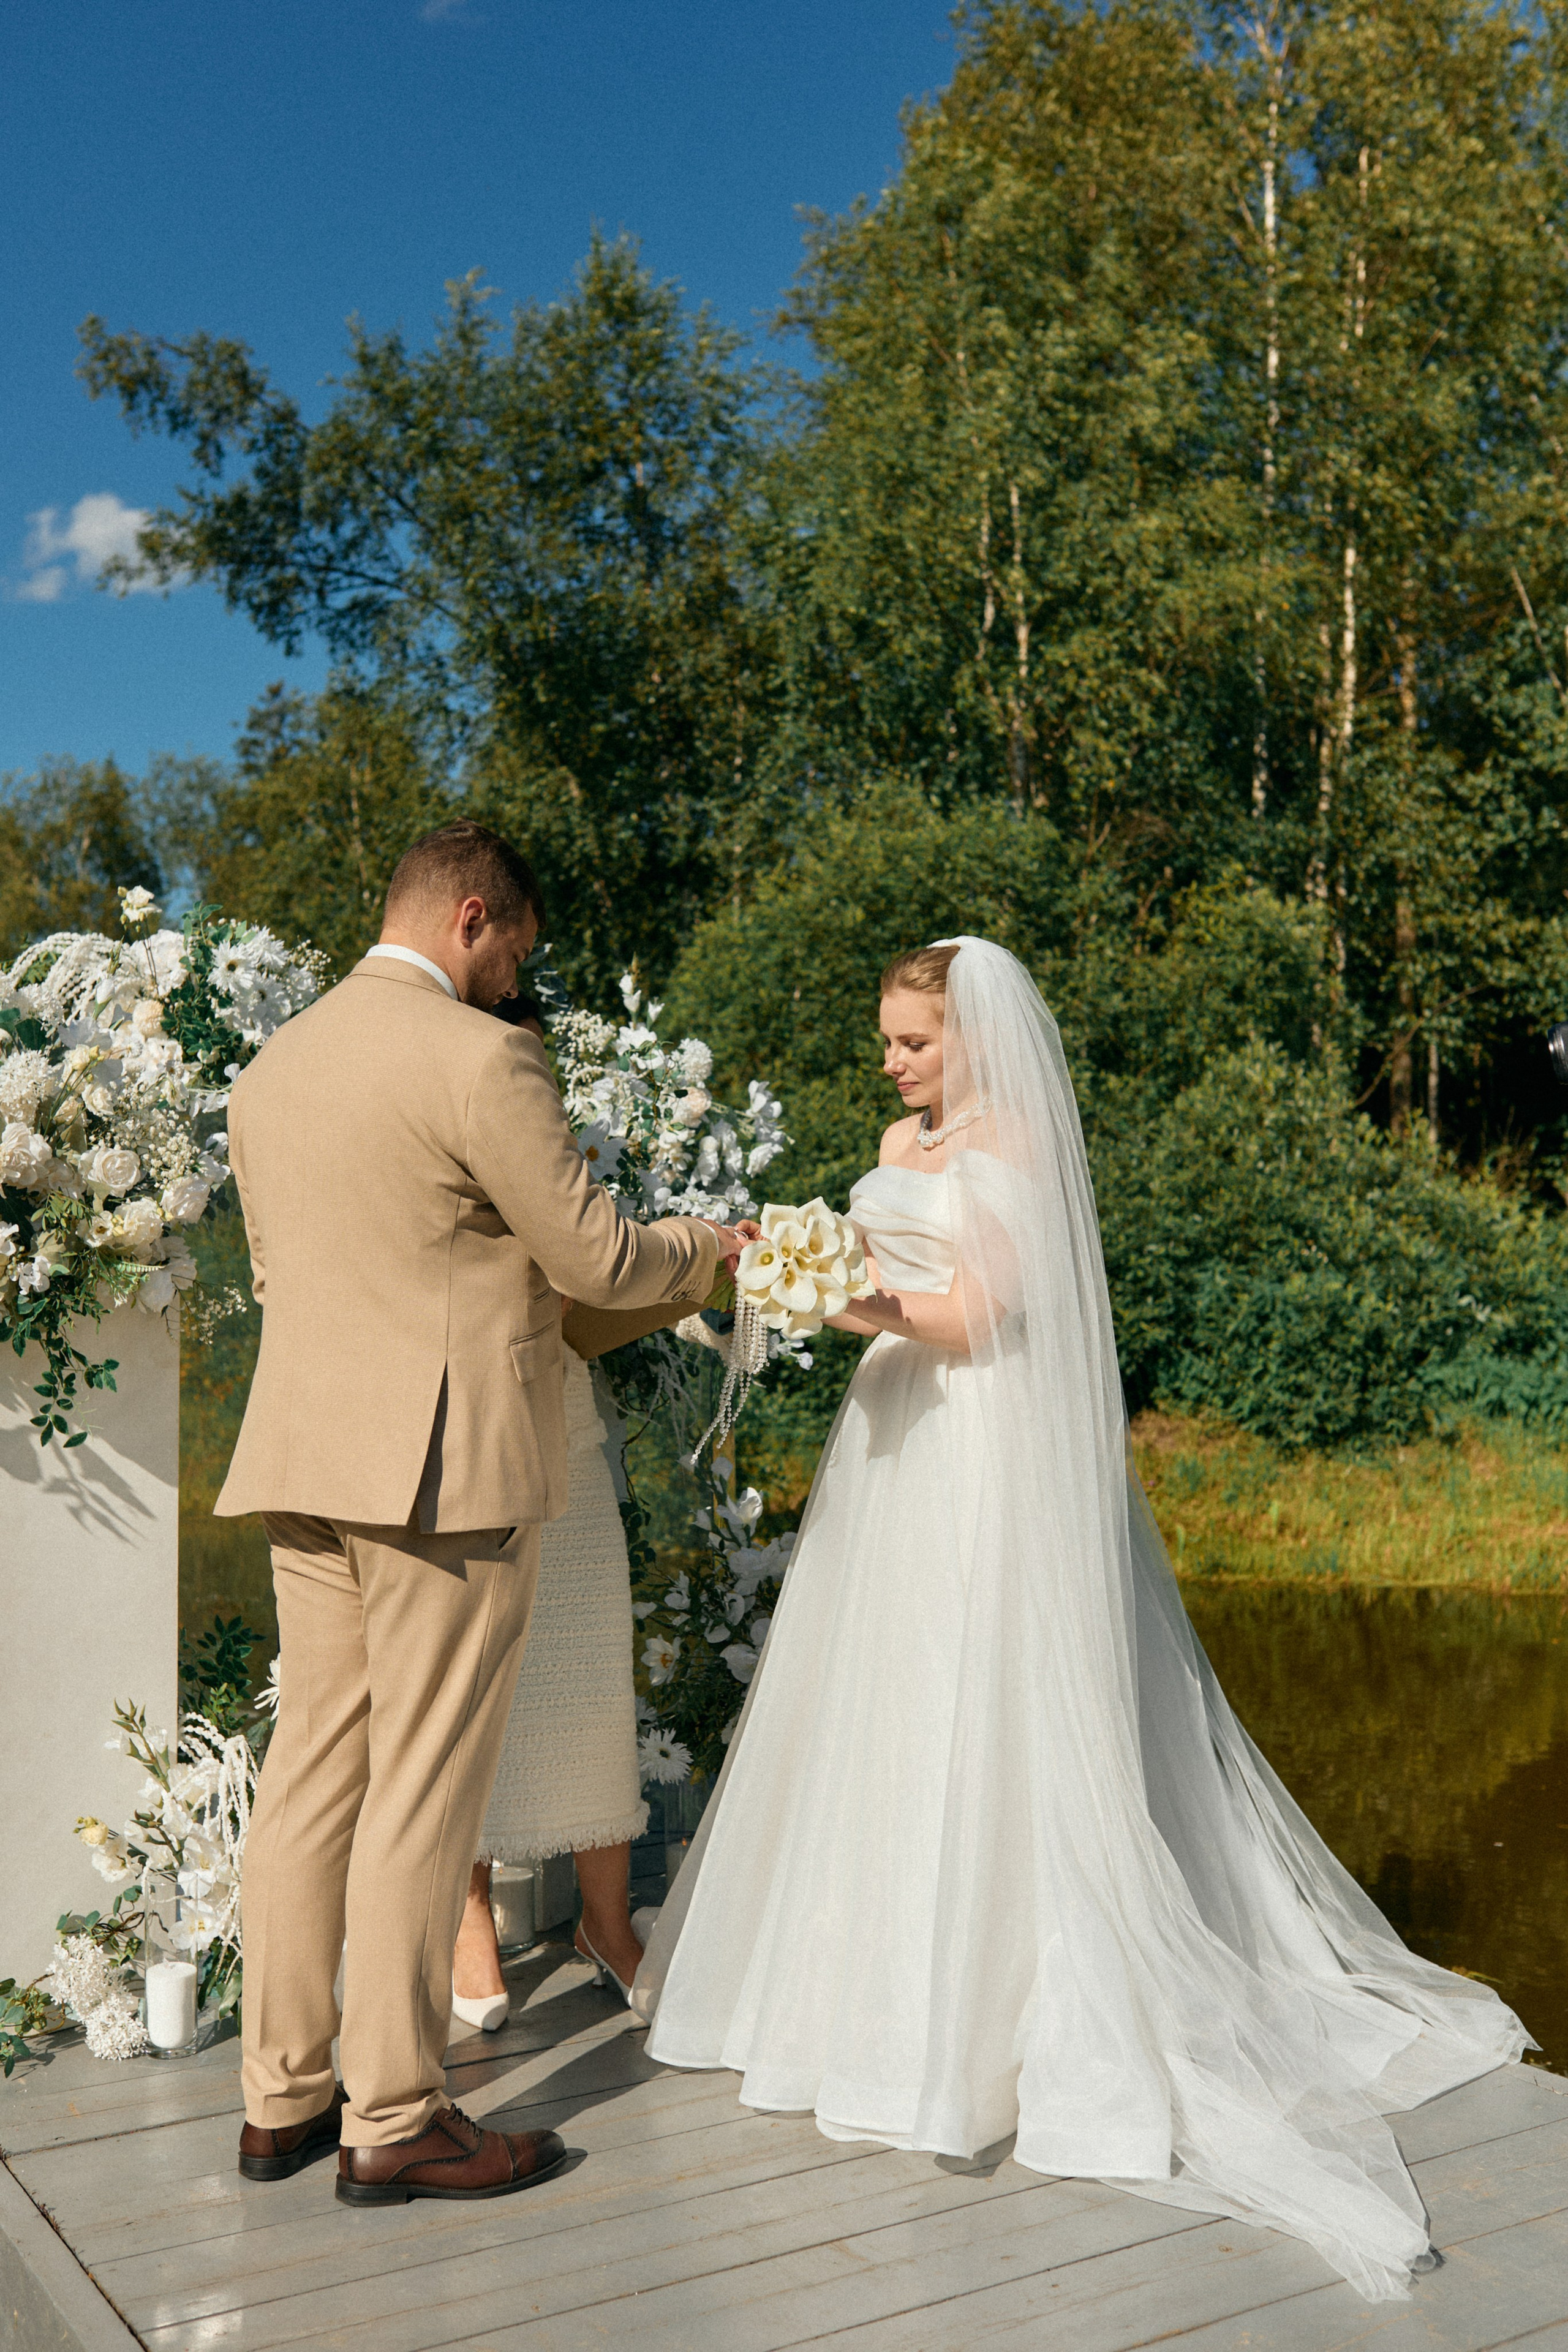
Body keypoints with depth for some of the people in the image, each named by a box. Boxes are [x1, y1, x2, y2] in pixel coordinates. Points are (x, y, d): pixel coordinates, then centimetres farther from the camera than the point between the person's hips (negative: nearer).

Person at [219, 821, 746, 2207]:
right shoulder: (480, 1058, -12)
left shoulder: (269, 1069, 13)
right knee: (420, 1796, 1)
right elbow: (596, 1258, -10)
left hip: (305, 1462, 8)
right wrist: (711, 1246, 9)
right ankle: (393, 2124, 11)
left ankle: (282, 2098, 23)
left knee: (311, 1772, 13)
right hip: (448, 1468, -8)